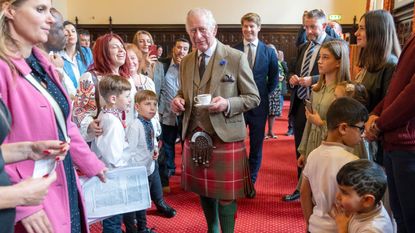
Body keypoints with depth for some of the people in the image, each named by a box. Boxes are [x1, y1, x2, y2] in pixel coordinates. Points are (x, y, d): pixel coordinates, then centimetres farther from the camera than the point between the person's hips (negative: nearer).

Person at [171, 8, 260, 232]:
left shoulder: (236, 58, -8)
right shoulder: (186, 62, 8)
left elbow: (253, 98, -5)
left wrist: (227, 104, -23)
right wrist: (178, 100, -5)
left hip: (224, 138, -5)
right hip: (194, 137, 6)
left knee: (225, 194, 4)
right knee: (203, 190, 19)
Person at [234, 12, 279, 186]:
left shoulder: (269, 52, 1)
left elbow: (274, 78, 9)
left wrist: (264, 94, 3)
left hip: (259, 105, 1)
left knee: (256, 145, 10)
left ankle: (251, 181, 26)